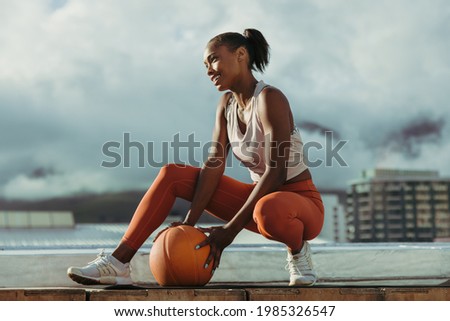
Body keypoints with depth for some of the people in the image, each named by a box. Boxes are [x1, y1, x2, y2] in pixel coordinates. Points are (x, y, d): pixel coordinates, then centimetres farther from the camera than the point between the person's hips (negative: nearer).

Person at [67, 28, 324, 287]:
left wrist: (231, 229, -26)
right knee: (172, 175, -4)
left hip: (301, 203, -7)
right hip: (261, 199, 7)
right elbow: (214, 164, -4)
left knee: (268, 211, -44)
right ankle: (118, 263, -10)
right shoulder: (227, 103, 4)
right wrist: (191, 221, -17)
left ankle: (297, 250, -8)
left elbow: (276, 172, -25)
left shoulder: (269, 99, -19)